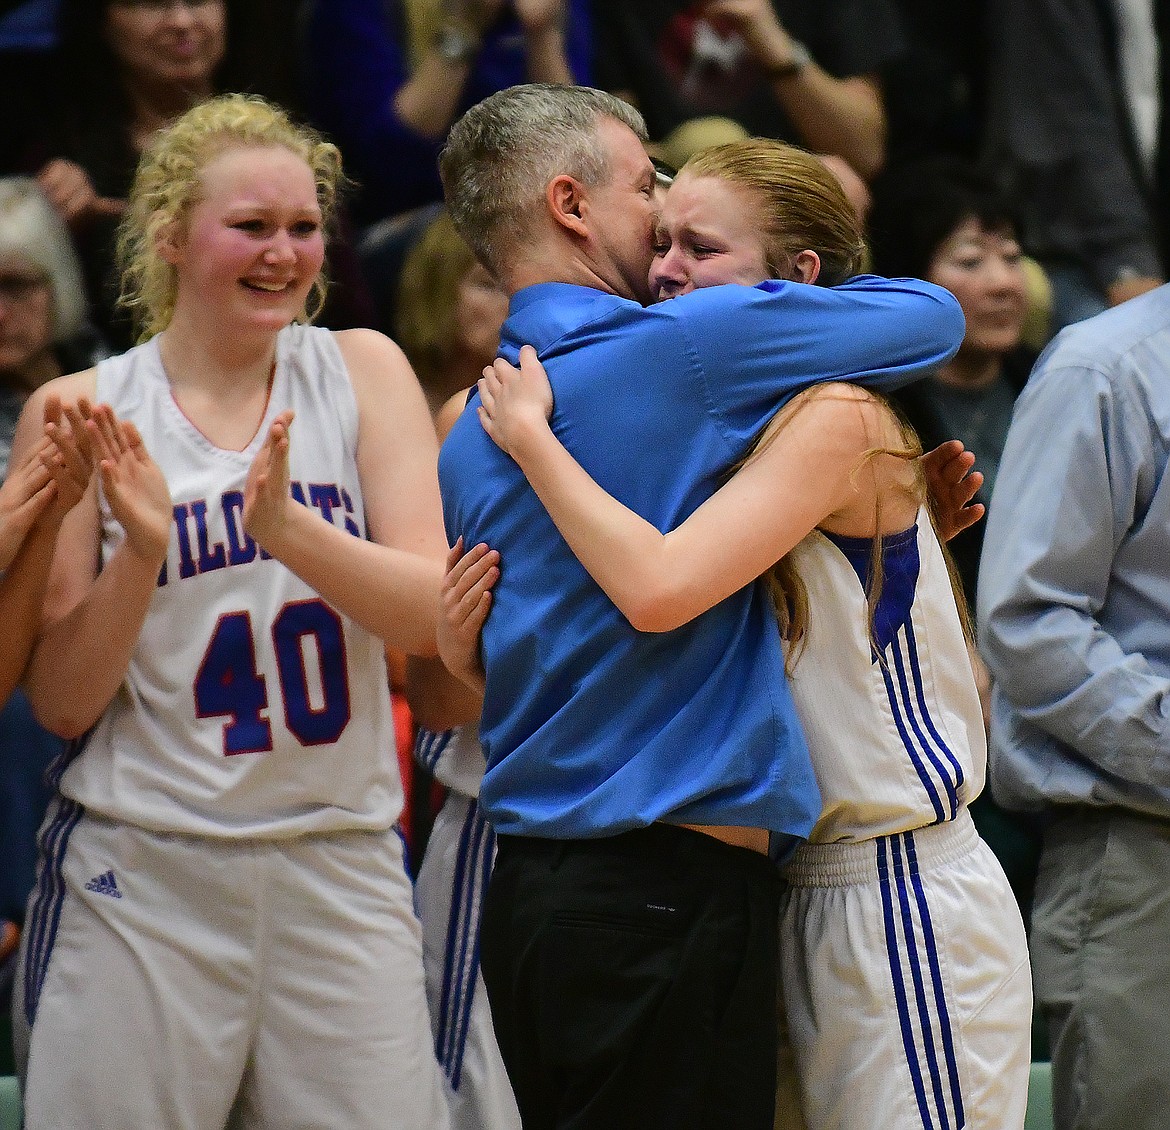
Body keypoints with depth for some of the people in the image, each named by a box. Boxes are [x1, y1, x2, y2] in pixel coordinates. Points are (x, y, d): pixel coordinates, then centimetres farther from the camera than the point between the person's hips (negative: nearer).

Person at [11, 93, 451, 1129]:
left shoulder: (362, 373, 5)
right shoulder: (84, 412, 1)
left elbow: (430, 616, -5)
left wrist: (287, 527, -21)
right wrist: (140, 552, -17)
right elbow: (61, 704, 0)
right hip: (138, 880, -1)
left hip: (343, 873, 1)